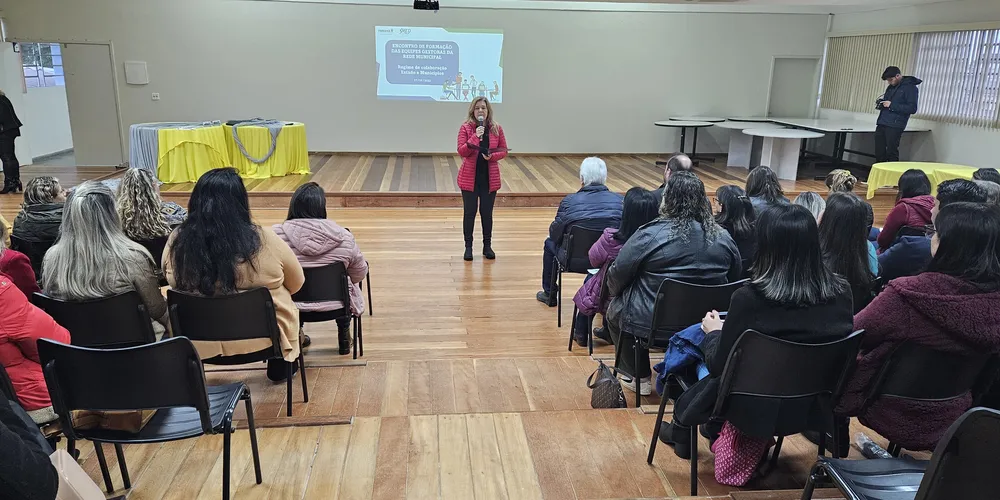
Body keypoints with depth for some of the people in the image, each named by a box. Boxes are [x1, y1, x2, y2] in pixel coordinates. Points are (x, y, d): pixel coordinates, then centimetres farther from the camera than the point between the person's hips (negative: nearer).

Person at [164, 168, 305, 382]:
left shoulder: (177, 241, -14)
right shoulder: (263, 240, -21)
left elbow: (174, 283, 6)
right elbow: (296, 283, -4)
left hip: (197, 341, 3)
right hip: (261, 338, -3)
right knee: (282, 298, 29)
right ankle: (279, 367, 45)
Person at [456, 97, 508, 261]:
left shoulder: (496, 128, 2)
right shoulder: (465, 128, -4)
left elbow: (503, 150, 5)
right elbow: (461, 151, -11)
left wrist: (492, 156, -15)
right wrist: (475, 137, -23)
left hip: (489, 178, 2)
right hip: (470, 177, -1)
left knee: (487, 212, 8)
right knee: (469, 212, 3)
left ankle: (487, 246, 20)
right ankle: (468, 247, 15)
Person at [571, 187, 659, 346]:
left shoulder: (611, 239, -31)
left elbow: (594, 260, -9)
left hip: (608, 301, -3)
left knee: (590, 278, 31)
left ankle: (581, 334, 46)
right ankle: (609, 332, 49)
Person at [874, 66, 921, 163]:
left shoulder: (910, 88, -5)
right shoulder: (891, 87, 17)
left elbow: (912, 109, -12)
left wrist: (891, 105, -16)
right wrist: (881, 103, 5)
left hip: (895, 126, -7)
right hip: (881, 124, 7)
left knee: (891, 153, -7)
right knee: (879, 153, 6)